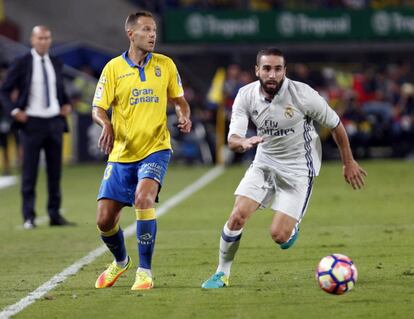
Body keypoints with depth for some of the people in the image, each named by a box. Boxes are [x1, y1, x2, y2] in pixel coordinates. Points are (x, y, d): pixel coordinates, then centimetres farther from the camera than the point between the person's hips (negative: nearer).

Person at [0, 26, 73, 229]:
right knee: (29, 172, -2)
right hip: (32, 122, -4)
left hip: (55, 122, 4)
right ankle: (29, 217, 2)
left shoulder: (55, 64, 11)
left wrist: (66, 105, 5)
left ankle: (55, 215, 13)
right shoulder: (21, 64, -3)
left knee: (55, 171, 7)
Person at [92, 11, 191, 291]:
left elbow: (179, 100, 14)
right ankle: (120, 261, 35)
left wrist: (185, 117, -8)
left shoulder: (165, 65, 3)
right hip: (121, 154, 1)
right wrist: (106, 125, -23)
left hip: (155, 149, -1)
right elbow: (98, 108, -1)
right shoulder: (114, 67, -1)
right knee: (104, 220, 1)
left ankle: (145, 271, -17)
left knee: (144, 198, -29)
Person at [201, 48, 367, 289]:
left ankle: (294, 225, 25)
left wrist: (349, 163, 3)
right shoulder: (246, 96, -12)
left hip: (298, 168, -3)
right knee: (237, 217, -14)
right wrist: (244, 142, -42)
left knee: (279, 236, -13)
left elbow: (335, 125, -6)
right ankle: (222, 273, 6)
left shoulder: (302, 94, -21)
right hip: (265, 163, 3)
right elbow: (233, 140, -17)